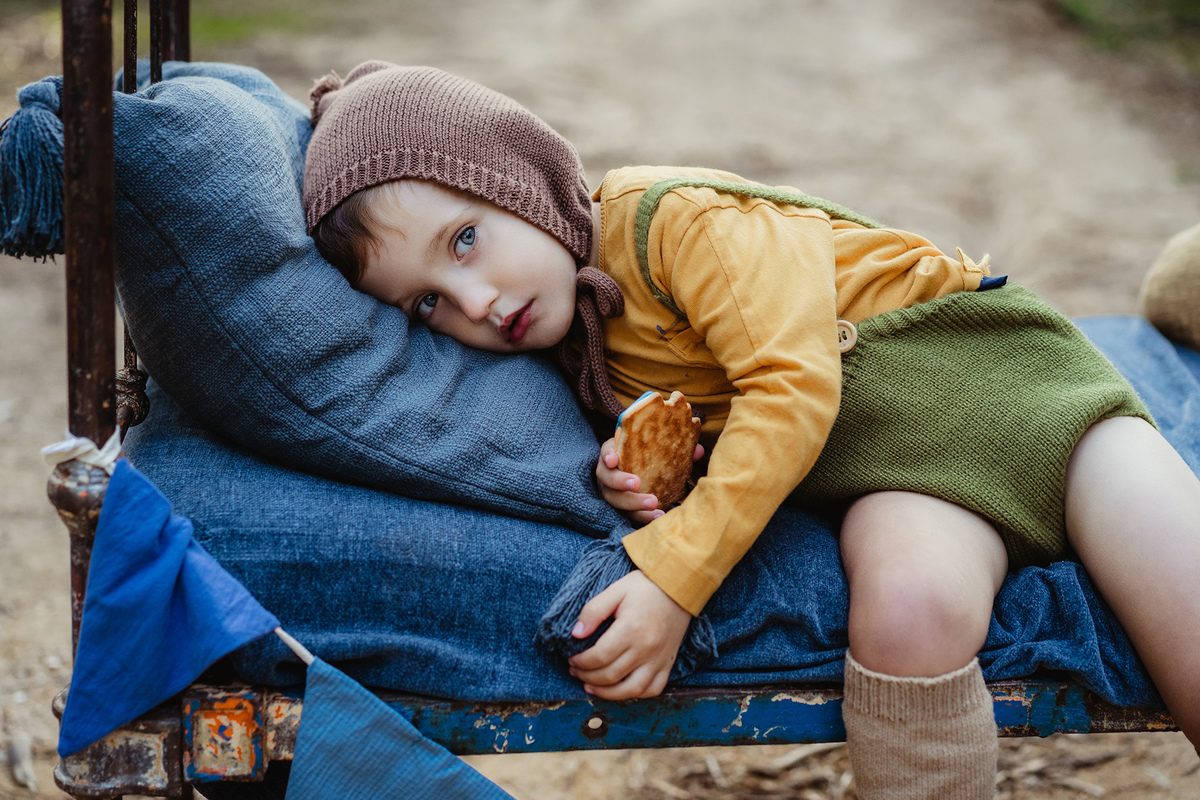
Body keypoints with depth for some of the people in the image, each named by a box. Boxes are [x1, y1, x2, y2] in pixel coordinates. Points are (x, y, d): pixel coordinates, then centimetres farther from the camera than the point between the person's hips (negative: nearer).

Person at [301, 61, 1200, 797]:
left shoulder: (677, 215, -16)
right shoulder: (567, 343, 4)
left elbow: (791, 387, -23)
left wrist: (672, 579, -27)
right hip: (878, 469, 4)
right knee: (908, 610, -35)